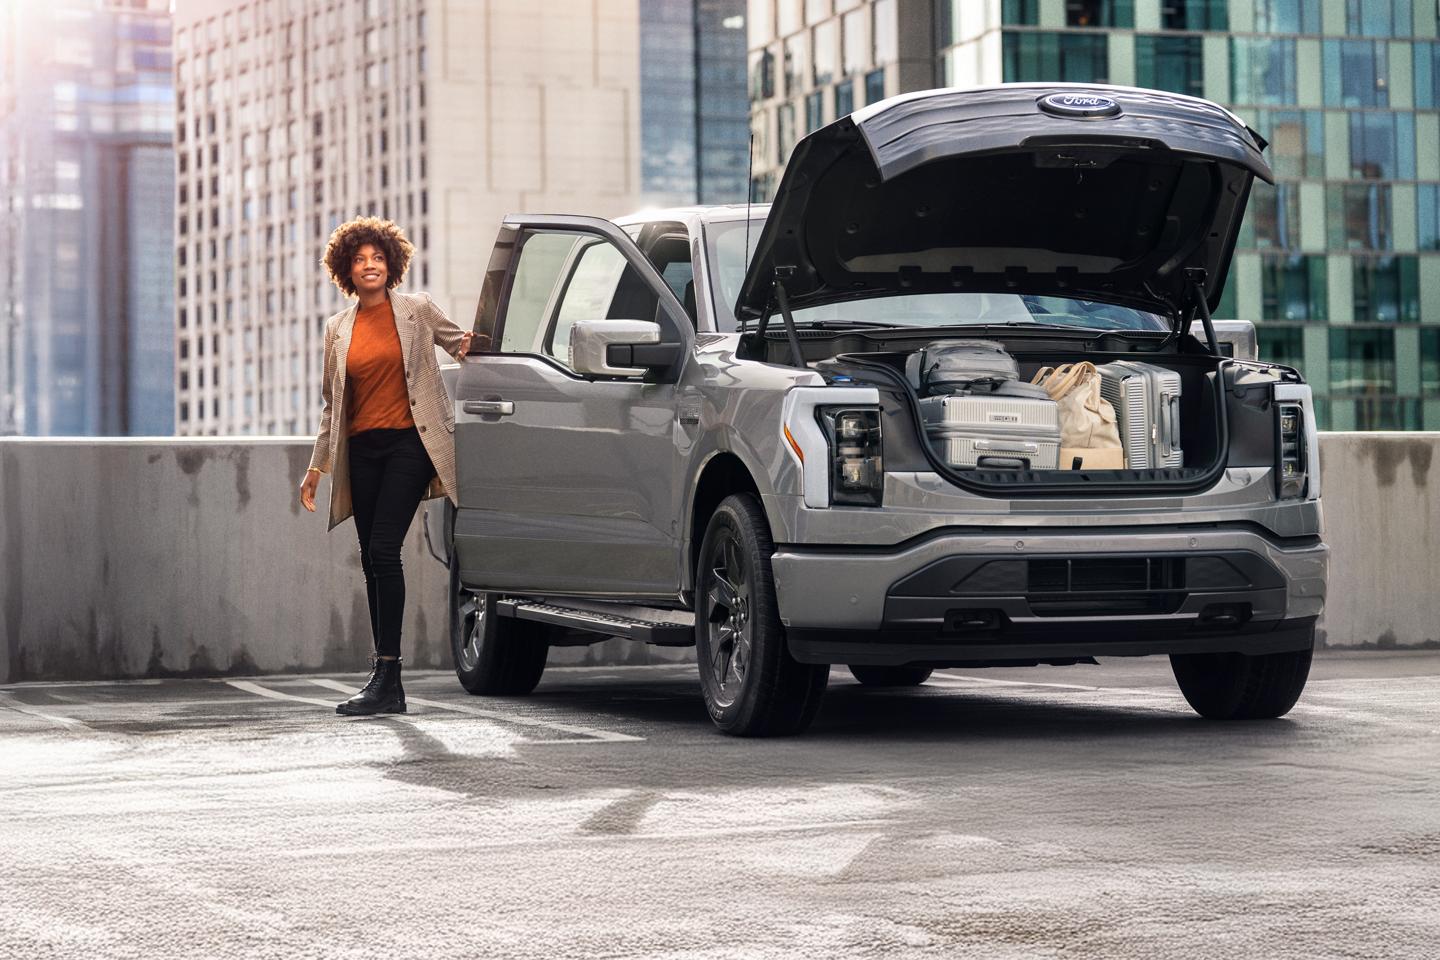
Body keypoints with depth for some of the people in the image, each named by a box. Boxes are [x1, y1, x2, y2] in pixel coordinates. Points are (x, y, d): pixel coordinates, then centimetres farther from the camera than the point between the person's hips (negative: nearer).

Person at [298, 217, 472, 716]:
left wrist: (469, 344, -4)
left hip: (409, 443, -5)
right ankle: (389, 686, 10)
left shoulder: (418, 310, 1)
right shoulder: (338, 328, 13)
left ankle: (386, 674, -15)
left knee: (383, 550, -16)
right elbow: (332, 404, 18)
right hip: (362, 449, 5)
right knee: (372, 559, 4)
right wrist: (317, 466, 16)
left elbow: (458, 340, 18)